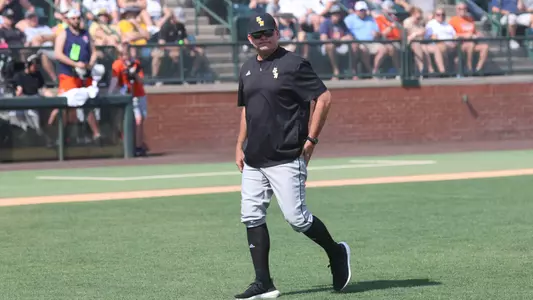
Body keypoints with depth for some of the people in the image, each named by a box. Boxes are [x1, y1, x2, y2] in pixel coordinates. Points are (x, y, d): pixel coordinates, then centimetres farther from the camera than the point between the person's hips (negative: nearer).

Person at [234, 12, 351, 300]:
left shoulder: (293, 64, -8)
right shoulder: (248, 69, 15)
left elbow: (323, 97, -12)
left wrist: (311, 140, -14)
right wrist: (240, 146, 17)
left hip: (286, 159, -7)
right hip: (254, 161, 7)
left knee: (296, 217, -9)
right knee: (251, 217, 1)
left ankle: (336, 253, 16)